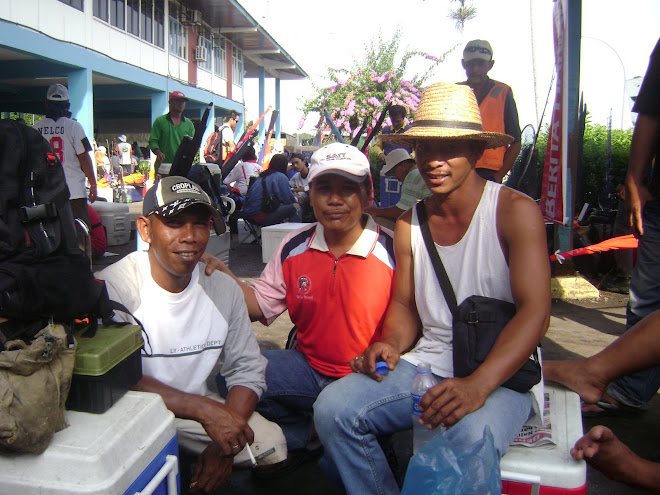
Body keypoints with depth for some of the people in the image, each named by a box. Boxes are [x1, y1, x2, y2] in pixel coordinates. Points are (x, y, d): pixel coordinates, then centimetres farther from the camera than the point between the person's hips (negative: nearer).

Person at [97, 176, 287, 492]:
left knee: (270, 442, -10)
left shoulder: (222, 288, -3)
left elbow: (247, 370, 0)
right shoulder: (114, 286, -21)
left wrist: (223, 444, -14)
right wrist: (204, 409, -34)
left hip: (196, 409, 5)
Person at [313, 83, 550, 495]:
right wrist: (391, 346, -8)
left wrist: (477, 385, -29)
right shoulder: (410, 223, 8)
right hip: (426, 363, 5)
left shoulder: (515, 211, -8)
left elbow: (535, 313, -16)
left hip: (502, 372, -4)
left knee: (469, 438, -36)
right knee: (333, 407, -16)